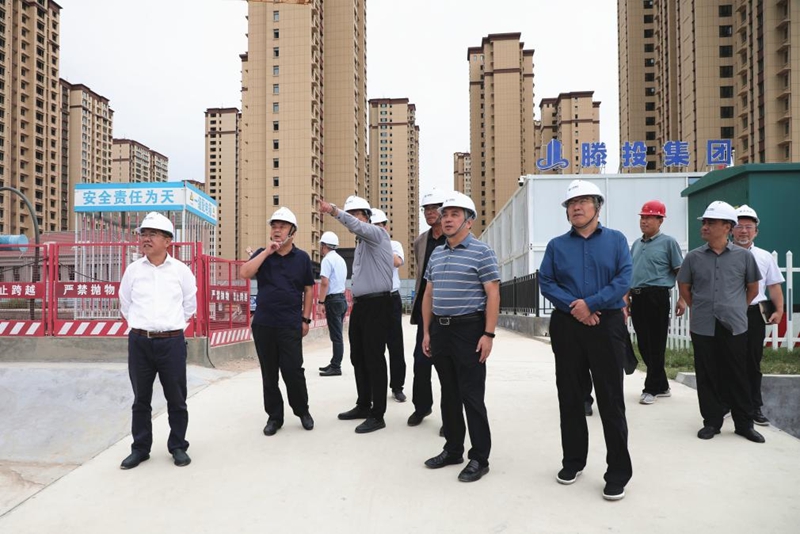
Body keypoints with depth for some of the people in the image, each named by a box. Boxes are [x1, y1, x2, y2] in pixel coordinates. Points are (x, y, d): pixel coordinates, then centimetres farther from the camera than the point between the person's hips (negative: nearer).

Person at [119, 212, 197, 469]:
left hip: (171, 342, -1)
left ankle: (178, 447, 21)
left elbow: (190, 305, 10)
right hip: (139, 342, 2)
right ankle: (140, 448, 26)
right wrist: (141, 325, 14)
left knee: (176, 398, 7)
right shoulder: (133, 270, 2)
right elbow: (125, 304, 15)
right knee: (141, 398, 12)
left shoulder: (181, 270, -1)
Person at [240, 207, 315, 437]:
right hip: (263, 324, 2)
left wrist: (306, 319, 3)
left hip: (291, 325, -2)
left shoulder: (302, 258, 3)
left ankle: (302, 410, 21)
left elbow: (308, 289, 7)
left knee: (293, 370, -2)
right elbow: (244, 273, -11)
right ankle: (274, 416, 22)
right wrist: (267, 252, -15)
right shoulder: (262, 254, 6)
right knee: (269, 373, 9)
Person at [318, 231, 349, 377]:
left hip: (333, 300, -9)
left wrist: (321, 301, -18)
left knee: (336, 335, -6)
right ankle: (334, 363, 21)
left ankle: (336, 367, -2)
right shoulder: (340, 259, 17)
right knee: (337, 335, 14)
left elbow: (324, 282, -21)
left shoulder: (327, 260, -12)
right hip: (342, 298, 9)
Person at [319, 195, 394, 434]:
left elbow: (357, 226, -30)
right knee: (358, 358, 14)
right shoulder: (360, 244, 20)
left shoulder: (377, 233, -7)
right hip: (360, 305, 9)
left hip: (377, 305, -9)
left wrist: (334, 211, -41)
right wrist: (355, 301, 18)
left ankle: (377, 415, 2)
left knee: (374, 359, -6)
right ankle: (363, 406, 27)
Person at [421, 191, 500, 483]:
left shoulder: (481, 252, -7)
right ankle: (453, 449, 27)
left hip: (469, 330, -6)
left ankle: (479, 458, 12)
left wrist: (488, 334, -16)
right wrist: (426, 331, 12)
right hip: (440, 330, 7)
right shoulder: (436, 254, 13)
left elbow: (493, 294, -11)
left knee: (472, 396, 0)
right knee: (449, 394, 14)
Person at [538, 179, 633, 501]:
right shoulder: (557, 245, 9)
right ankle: (573, 461, 26)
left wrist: (590, 303, -16)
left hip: (607, 326, -2)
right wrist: (573, 306, -14)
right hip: (566, 327, 2)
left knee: (611, 399, 0)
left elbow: (624, 279, -7)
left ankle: (618, 472, 11)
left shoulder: (616, 240, 5)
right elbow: (545, 282, 1)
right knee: (570, 396, 10)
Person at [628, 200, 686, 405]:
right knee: (643, 344, 10)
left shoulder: (668, 242, -1)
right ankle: (662, 386, 23)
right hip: (637, 298, 7)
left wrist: (682, 299, -9)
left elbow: (680, 272, -3)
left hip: (657, 296, -7)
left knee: (656, 344, -1)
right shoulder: (636, 244, 17)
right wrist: (627, 299, 17)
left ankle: (652, 388, 7)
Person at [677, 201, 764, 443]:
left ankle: (744, 424, 20)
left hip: (734, 327, -1)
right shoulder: (693, 257, 1)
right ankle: (712, 421, 18)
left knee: (737, 376, 7)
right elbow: (684, 287, 13)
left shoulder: (744, 256, -1)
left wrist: (737, 309, 11)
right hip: (703, 327, 1)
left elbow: (753, 288, 11)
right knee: (707, 377, 6)